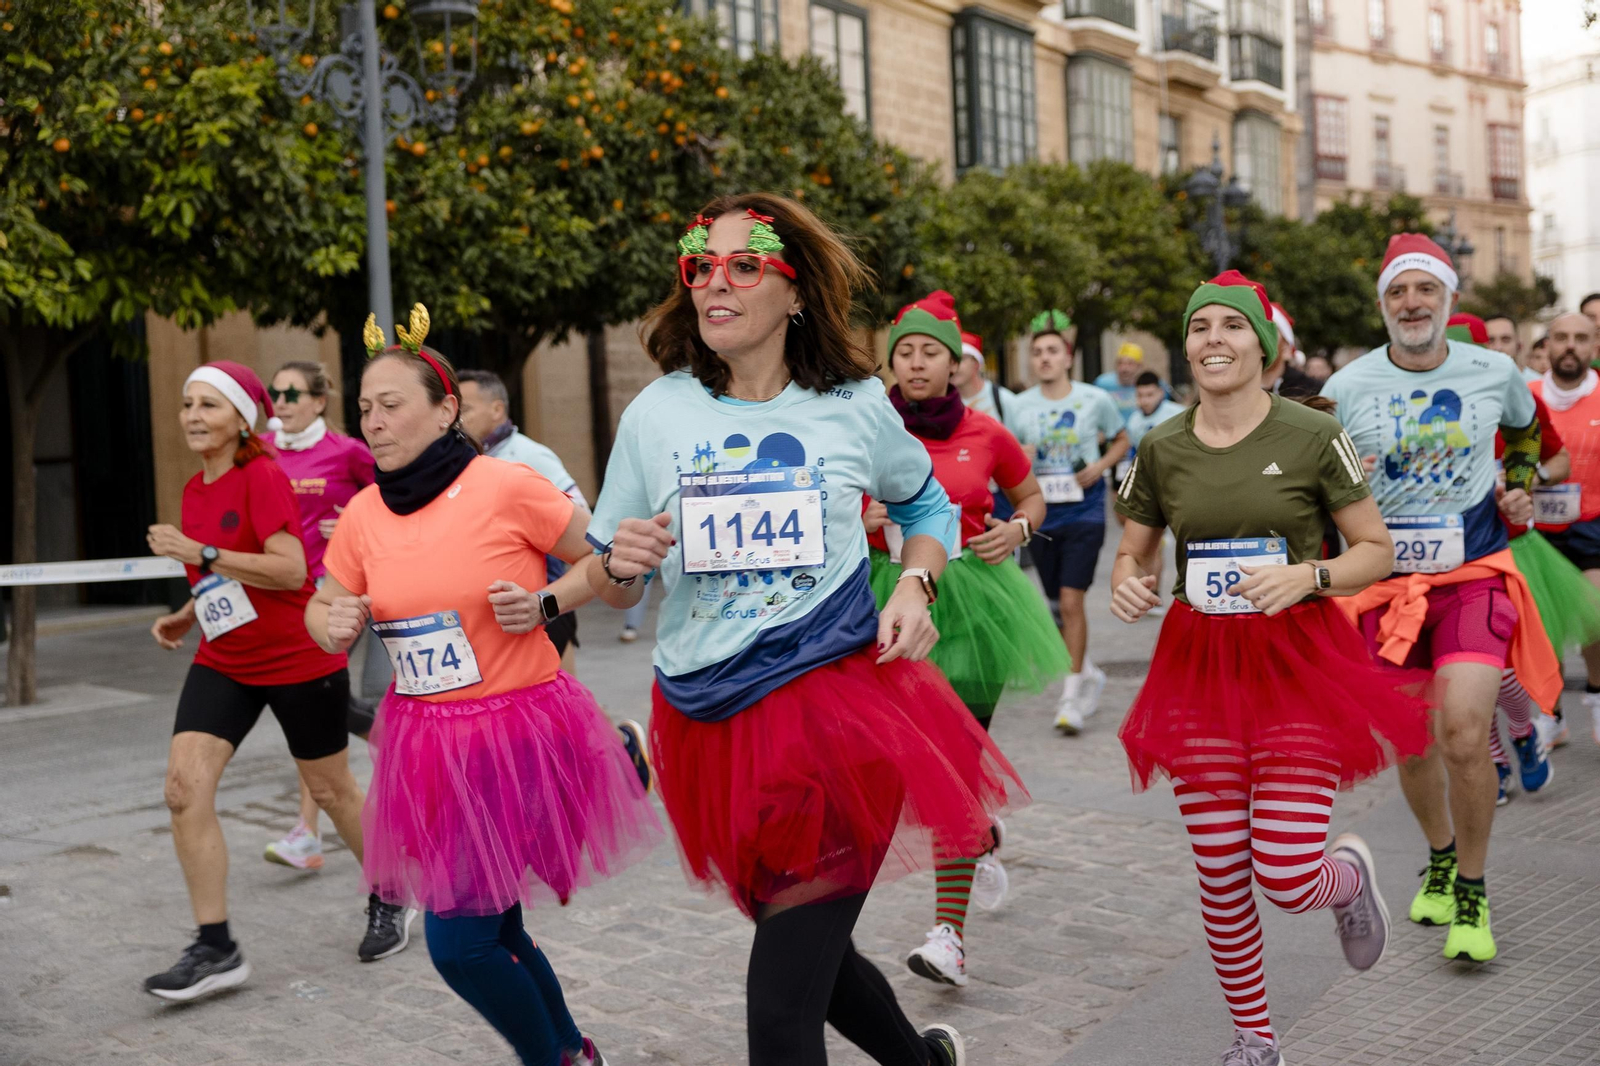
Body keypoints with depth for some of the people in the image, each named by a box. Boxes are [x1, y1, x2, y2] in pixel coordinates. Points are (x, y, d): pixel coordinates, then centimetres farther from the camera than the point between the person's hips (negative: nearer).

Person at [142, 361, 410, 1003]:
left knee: (331, 790, 9)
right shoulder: (196, 490, 8)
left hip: (300, 661, -6)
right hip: (224, 663, 7)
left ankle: (387, 903, 33)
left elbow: (290, 569, -27)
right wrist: (187, 616, 6)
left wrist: (200, 553, -26)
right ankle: (215, 949, -2)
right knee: (184, 786, -10)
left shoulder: (263, 477, -16)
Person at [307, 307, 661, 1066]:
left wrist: (545, 604, -18)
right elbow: (323, 615, 14)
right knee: (490, 934, 17)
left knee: (458, 941, -7)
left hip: (518, 731, -6)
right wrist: (336, 624, -8)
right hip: (427, 744, 6)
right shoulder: (364, 514, 2)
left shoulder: (507, 486, -13)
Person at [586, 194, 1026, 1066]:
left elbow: (927, 506, 18)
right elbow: (609, 590, 7)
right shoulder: (655, 415, 0)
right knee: (806, 949, 21)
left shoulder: (854, 405, -2)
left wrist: (915, 586, -1)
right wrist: (620, 563, -16)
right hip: (712, 722, 3)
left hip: (837, 698, -3)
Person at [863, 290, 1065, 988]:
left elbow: (1032, 495, 19)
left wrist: (1017, 530, -2)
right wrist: (859, 522, -12)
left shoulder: (986, 436, 1)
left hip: (969, 601, -1)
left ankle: (950, 933, 0)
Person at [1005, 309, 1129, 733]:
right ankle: (1090, 674, 35)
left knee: (1071, 601, -13)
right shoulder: (1020, 406, 3)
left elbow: (1121, 440, 12)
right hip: (1041, 514, 3)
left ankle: (1072, 697, -7)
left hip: (1083, 511, -3)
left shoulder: (1095, 400, -2)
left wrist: (1100, 466, -7)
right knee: (1057, 604, 12)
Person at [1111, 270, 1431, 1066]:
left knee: (1287, 882, -7)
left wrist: (1308, 575, -19)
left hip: (1298, 661, -2)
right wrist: (1126, 584, -11)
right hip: (1199, 665, 3)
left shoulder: (1311, 436, -6)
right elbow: (1132, 554, 12)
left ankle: (1349, 870, 32)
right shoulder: (1162, 449, 2)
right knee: (1221, 878, 6)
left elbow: (1378, 550, -1)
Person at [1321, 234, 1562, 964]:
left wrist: (1520, 488, 9)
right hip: (1387, 579, 1)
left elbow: (1524, 432, 24)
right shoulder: (1346, 387, -4)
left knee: (1463, 734, -15)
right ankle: (1440, 857, 38)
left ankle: (1471, 895, 6)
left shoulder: (1493, 373, 1)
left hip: (1473, 575, -1)